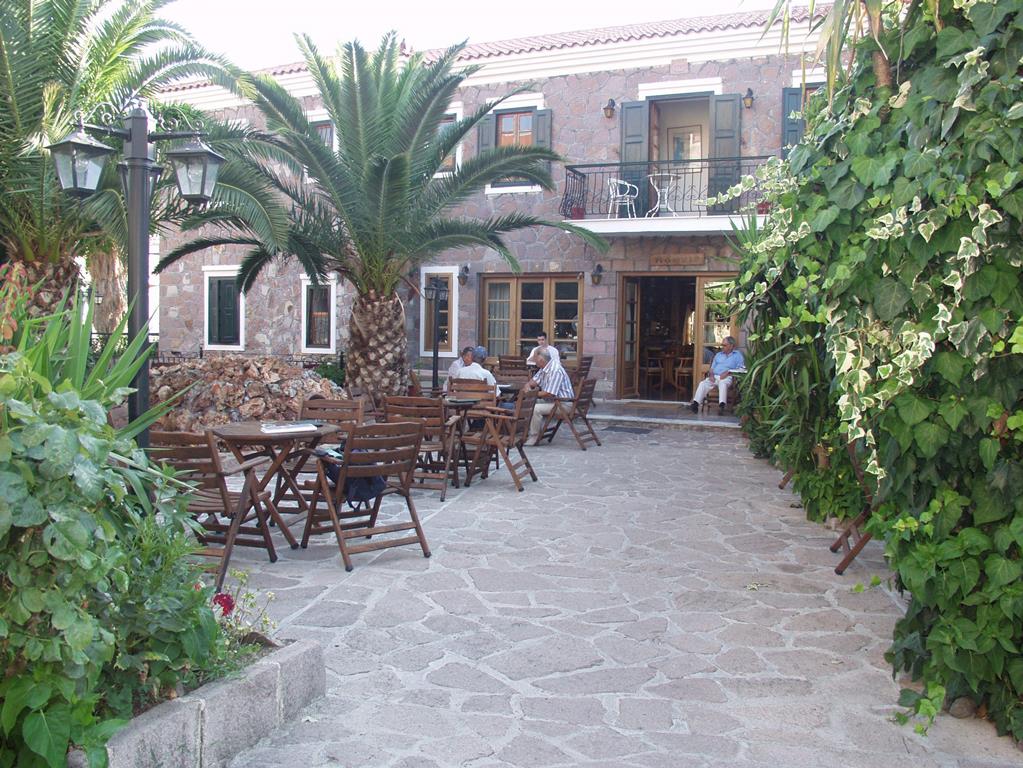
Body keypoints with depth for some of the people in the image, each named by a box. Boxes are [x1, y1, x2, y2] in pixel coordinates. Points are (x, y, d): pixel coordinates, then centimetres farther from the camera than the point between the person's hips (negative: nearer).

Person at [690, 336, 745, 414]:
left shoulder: (738, 355, 13)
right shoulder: (718, 355, 29)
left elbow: (741, 368, -1)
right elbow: (712, 367, 24)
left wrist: (728, 372, -13)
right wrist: (711, 374, 0)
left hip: (727, 377, -4)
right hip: (714, 376, 4)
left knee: (723, 383, -39)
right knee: (703, 383, -25)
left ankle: (721, 405, -55)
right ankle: (695, 403, -38)